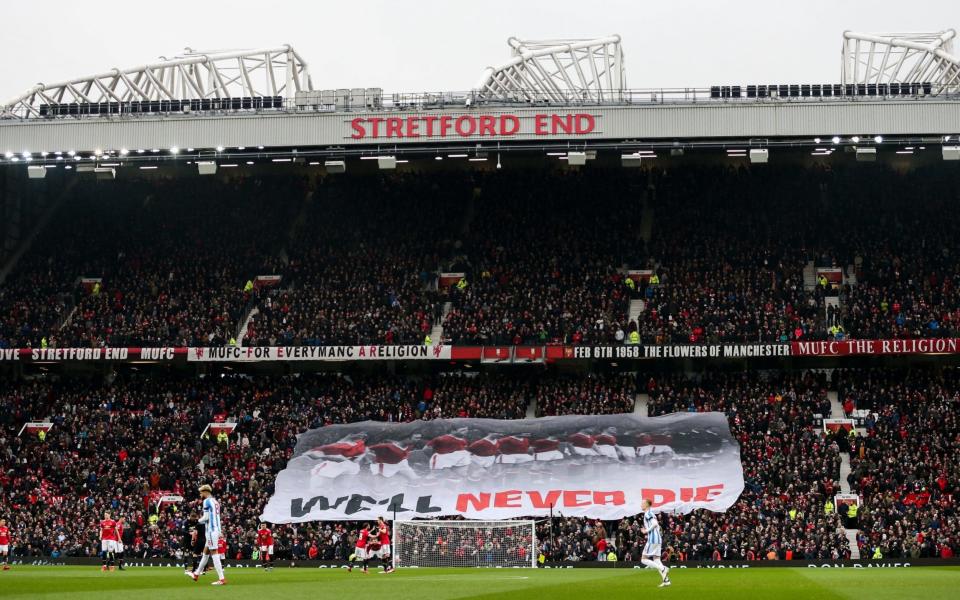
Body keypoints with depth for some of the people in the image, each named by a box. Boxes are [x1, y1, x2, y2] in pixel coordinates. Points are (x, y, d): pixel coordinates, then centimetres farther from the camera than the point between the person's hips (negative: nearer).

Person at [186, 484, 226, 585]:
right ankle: (196, 574, 35)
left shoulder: (207, 501, -9)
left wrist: (199, 520, 4)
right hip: (216, 529, 9)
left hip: (211, 530, -9)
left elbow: (206, 517, -14)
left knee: (214, 553, -10)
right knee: (205, 552, 20)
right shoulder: (215, 501, 16)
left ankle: (222, 579, -17)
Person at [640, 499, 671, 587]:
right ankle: (666, 580, 3)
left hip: (652, 540, -9)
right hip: (657, 539, 9)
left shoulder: (647, 514, -11)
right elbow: (657, 525, 24)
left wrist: (647, 530, -15)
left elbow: (655, 524, -25)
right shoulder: (651, 514, 19)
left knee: (644, 559, -4)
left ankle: (663, 569, -15)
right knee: (656, 559, 10)